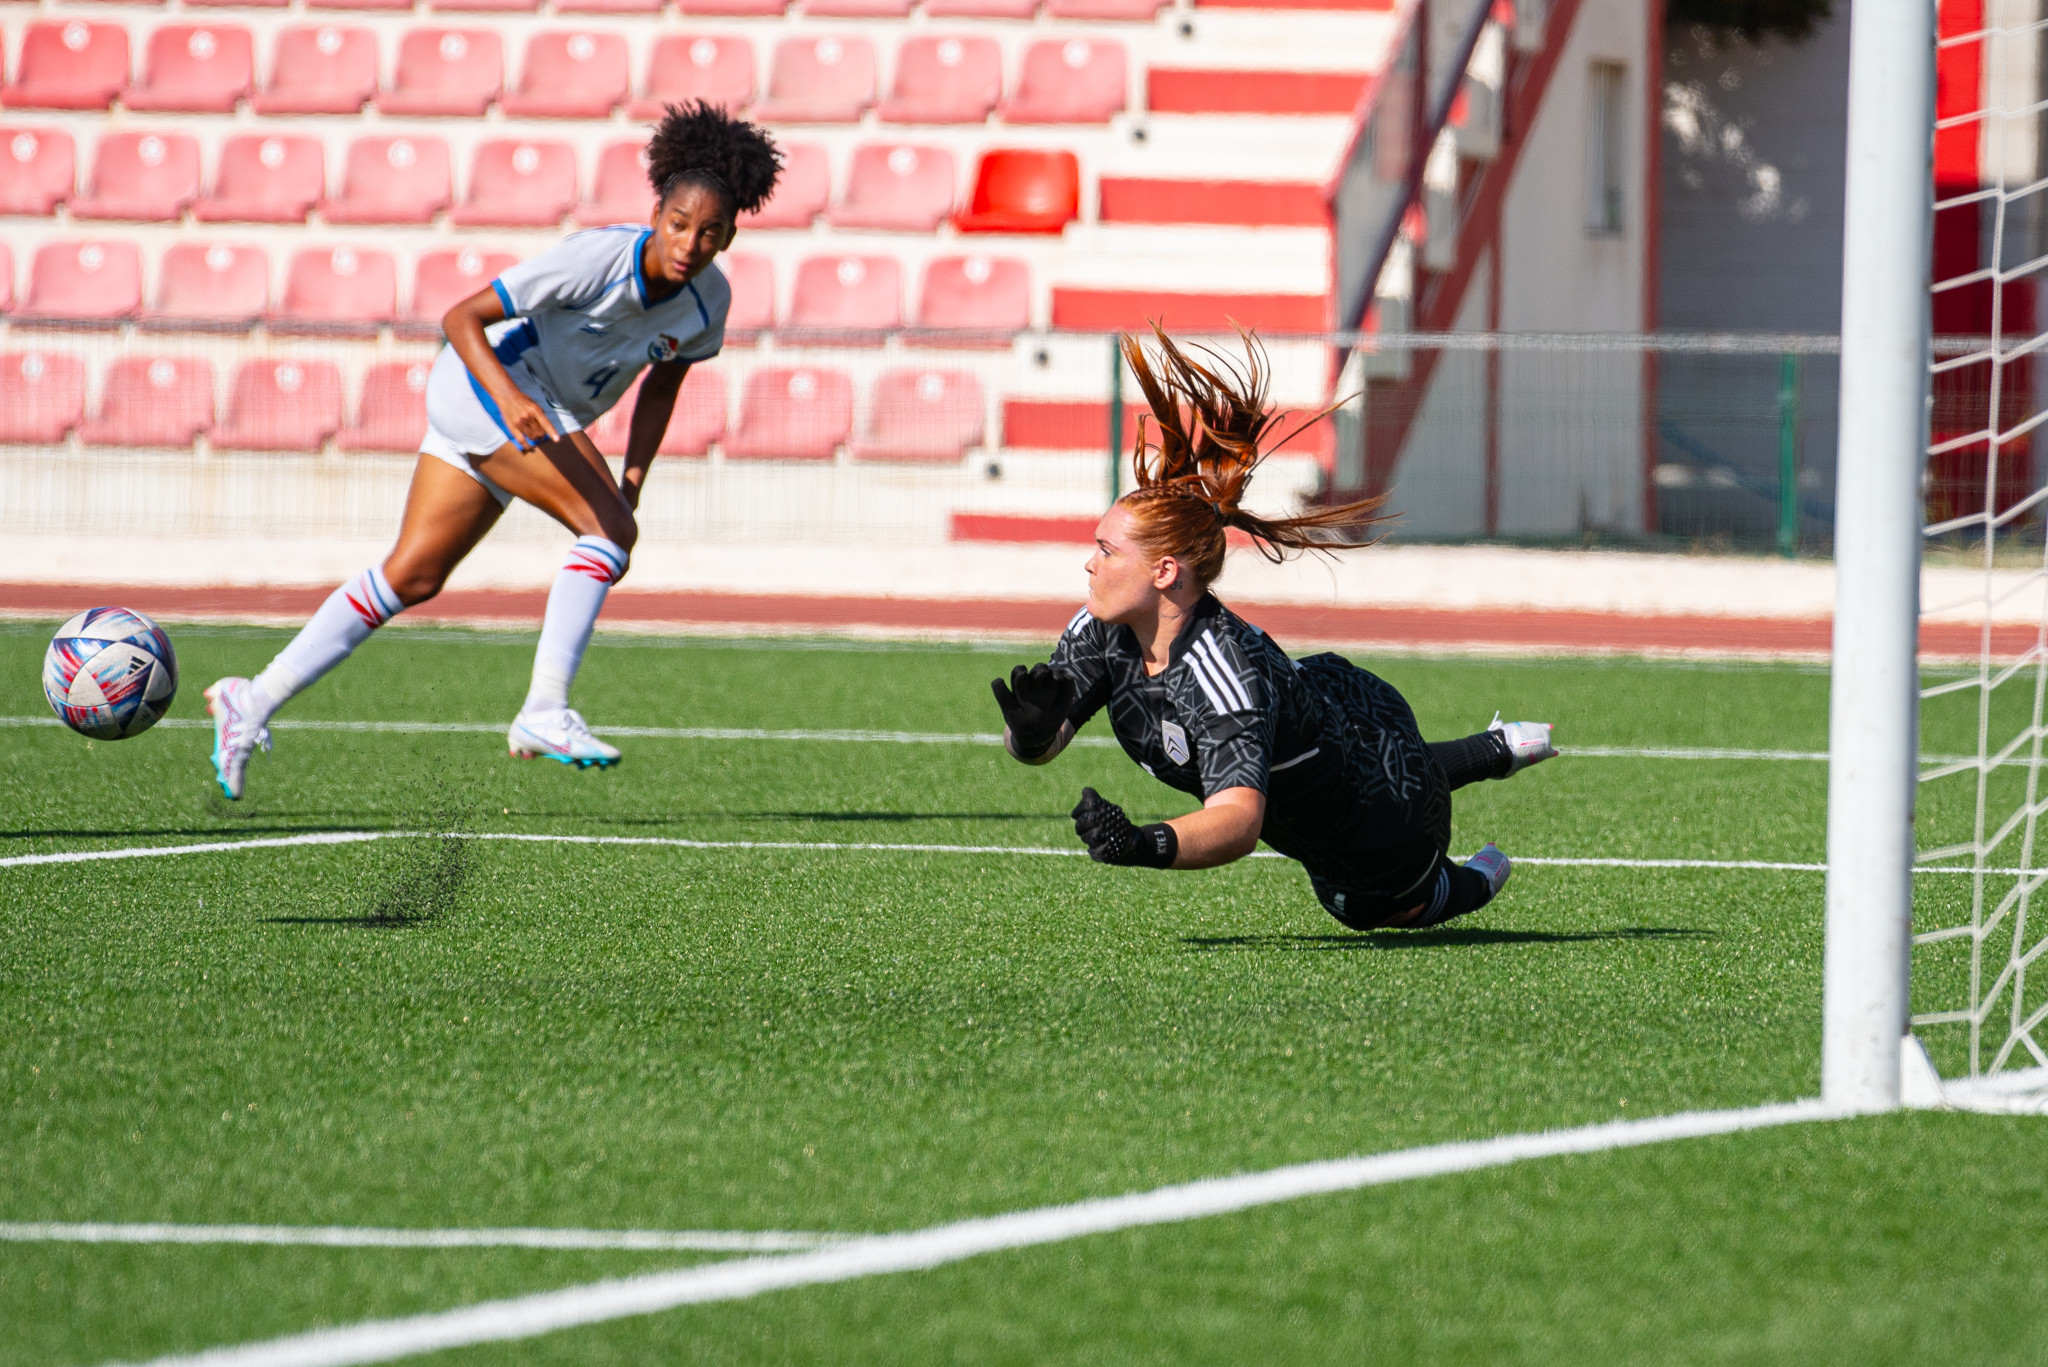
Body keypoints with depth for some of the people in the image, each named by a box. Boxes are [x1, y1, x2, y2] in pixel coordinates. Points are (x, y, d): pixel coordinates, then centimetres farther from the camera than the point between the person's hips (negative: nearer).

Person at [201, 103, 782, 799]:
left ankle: (255, 701, 11)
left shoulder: (708, 299, -3)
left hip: (547, 422, 8)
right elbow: (461, 317, -20)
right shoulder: (595, 259, -24)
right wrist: (508, 395, -36)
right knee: (609, 530, -23)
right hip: (483, 383, -8)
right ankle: (544, 712, -24)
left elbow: (662, 383, 15)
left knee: (413, 575, 6)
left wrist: (633, 478, 1)